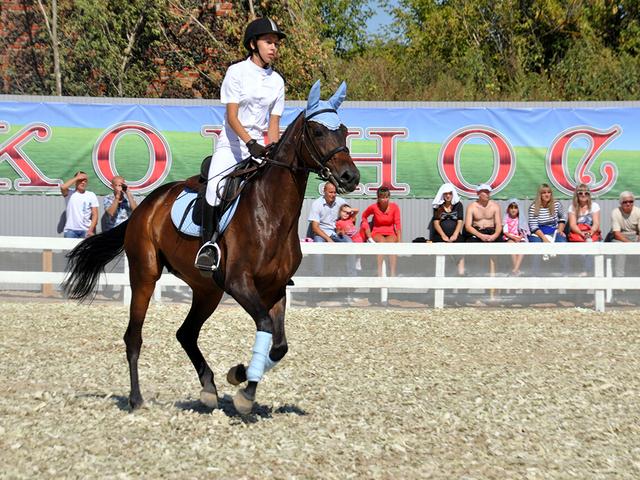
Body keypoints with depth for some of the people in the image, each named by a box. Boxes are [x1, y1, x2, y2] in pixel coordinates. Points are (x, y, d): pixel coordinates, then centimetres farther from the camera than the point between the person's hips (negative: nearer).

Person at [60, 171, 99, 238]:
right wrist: (77, 178, -7)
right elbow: (63, 187, -19)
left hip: (86, 231, 1)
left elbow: (95, 215, 4)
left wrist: (91, 230, -9)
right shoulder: (69, 193, 5)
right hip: (71, 230, -1)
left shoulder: (91, 195, 8)